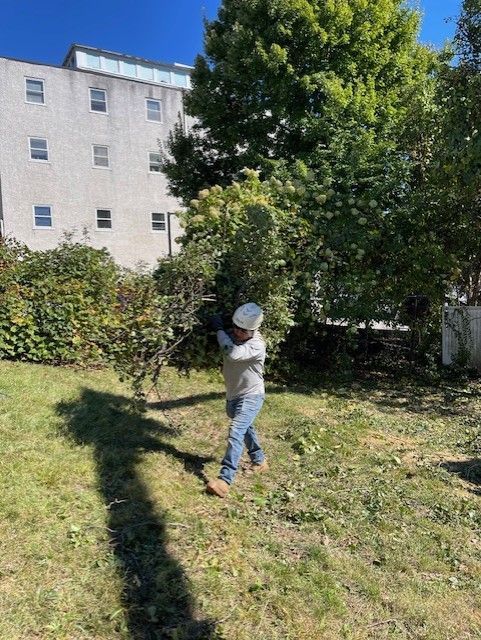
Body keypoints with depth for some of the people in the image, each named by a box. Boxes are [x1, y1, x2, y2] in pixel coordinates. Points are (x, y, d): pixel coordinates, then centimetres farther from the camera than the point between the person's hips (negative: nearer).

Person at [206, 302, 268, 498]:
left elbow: (233, 353, -45)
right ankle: (259, 460, 45)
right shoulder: (232, 336, -6)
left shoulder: (257, 345, -27)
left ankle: (225, 479, -20)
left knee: (236, 433, -21)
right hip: (233, 395, 8)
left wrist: (219, 330, -34)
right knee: (246, 429, 24)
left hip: (251, 396, -8)